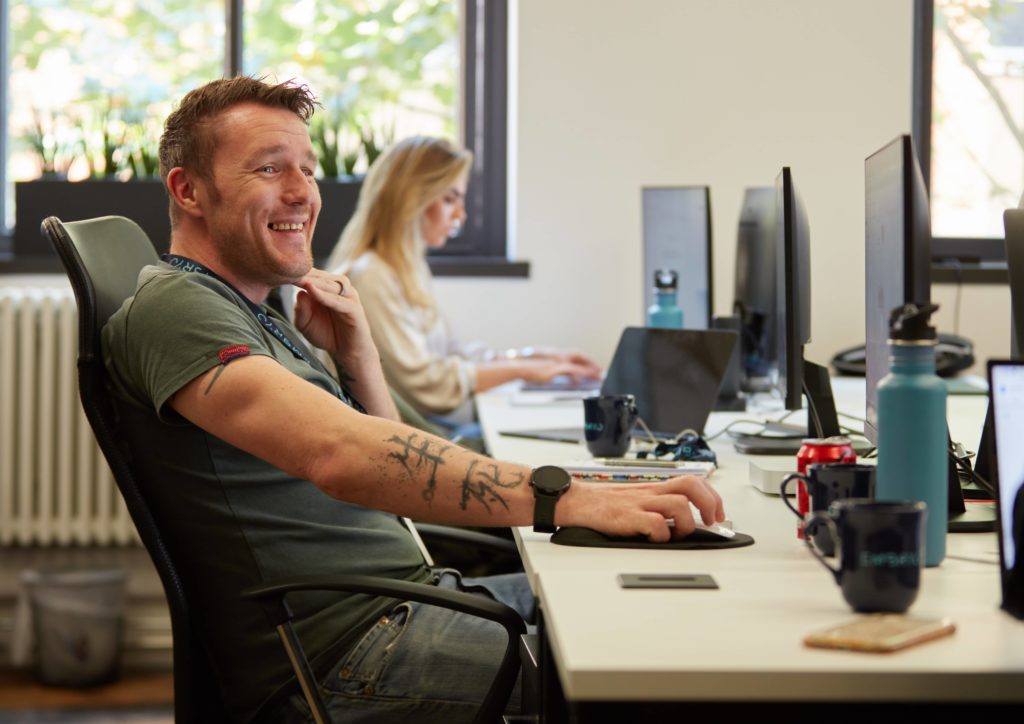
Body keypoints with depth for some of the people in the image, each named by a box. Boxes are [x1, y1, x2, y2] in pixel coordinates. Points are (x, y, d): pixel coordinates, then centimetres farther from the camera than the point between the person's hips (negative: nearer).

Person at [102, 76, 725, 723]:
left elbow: (387, 464, 22)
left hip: (412, 592, 10)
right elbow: (339, 454, -31)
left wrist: (355, 352, 5)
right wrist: (567, 499, -37)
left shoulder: (257, 312, 19)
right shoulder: (171, 309, -14)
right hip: (343, 654, -10)